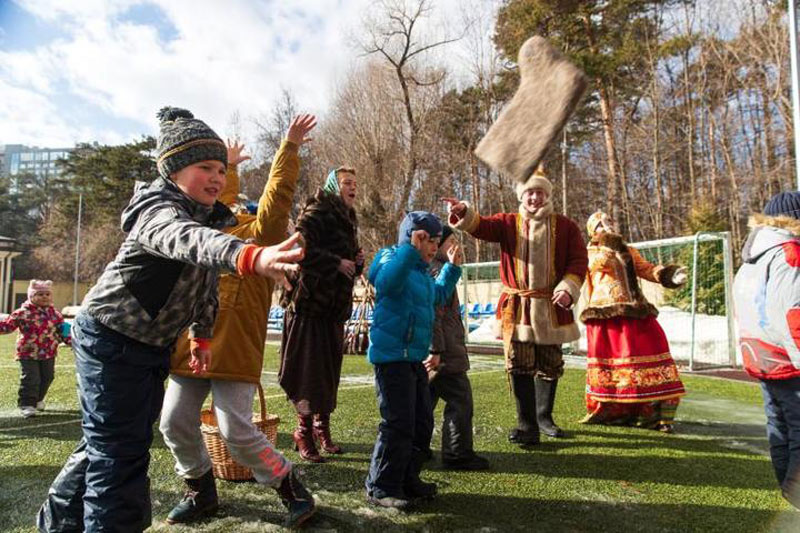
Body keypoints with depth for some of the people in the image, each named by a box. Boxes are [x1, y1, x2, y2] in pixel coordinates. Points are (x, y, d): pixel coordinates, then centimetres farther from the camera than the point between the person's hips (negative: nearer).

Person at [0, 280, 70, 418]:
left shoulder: (55, 314, 4)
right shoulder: (24, 313, -10)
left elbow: (62, 330, 11)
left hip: (49, 354, 5)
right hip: (28, 353, -5)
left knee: (47, 378, 16)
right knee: (30, 379, -7)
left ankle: (38, 399, 38)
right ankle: (26, 404, 5)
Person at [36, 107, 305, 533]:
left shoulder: (209, 217, 4)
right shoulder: (157, 210, -25)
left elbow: (207, 285, 14)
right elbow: (186, 240, -50)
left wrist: (202, 337, 14)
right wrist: (251, 256, -68)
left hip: (155, 345, 9)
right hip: (111, 340, -9)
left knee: (107, 440, 23)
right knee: (120, 450, -5)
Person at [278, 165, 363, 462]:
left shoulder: (347, 221, 21)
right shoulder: (316, 213, -6)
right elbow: (302, 249, -22)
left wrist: (358, 263, 6)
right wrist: (336, 263, -19)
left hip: (334, 306, 8)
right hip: (309, 302, -8)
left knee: (330, 369, 11)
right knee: (309, 368, -4)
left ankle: (322, 429, 23)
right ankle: (305, 432, 9)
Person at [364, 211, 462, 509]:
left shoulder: (422, 273, 16)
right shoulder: (394, 261, -12)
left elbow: (439, 295, 36)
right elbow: (386, 282, -37)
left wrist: (451, 268, 29)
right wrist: (411, 250, -39)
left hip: (415, 359, 10)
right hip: (391, 357, -10)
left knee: (423, 422, 14)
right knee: (398, 425, -8)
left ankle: (408, 480, 28)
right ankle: (380, 488, 7)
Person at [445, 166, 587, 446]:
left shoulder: (565, 227, 5)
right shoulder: (508, 223, 4)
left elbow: (579, 260, 1)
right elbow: (482, 226, -13)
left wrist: (568, 288, -16)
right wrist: (464, 213, -34)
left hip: (551, 307, 1)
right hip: (516, 306, -1)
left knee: (550, 365, 12)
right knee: (520, 365, -3)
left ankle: (544, 417, 33)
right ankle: (527, 424, 9)